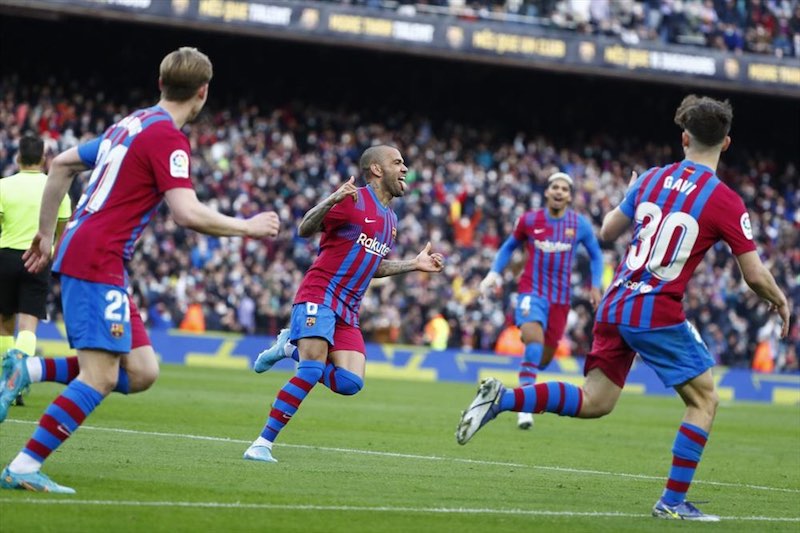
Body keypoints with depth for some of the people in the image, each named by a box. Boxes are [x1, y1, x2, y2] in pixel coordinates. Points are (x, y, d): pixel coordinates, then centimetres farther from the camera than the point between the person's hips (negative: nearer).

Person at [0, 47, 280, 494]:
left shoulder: (131, 125, 17)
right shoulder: (167, 137, -11)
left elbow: (62, 164, 24)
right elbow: (188, 213, -21)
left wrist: (46, 233, 28)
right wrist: (248, 227, -7)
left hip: (85, 254, 9)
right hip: (96, 262, -9)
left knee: (141, 372, 5)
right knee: (100, 378, -12)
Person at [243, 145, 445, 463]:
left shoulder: (390, 220, 18)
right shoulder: (354, 200, -7)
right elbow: (305, 230, -13)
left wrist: (415, 264, 18)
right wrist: (331, 201, -30)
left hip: (348, 311, 7)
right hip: (319, 296, -7)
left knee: (350, 383, -10)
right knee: (311, 372, -22)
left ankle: (292, 348, 14)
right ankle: (262, 444, -16)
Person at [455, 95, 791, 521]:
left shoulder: (651, 179, 6)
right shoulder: (725, 202, -9)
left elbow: (607, 232, 16)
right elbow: (755, 276, -8)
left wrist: (626, 200, 35)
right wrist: (781, 303, 12)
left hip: (614, 306, 6)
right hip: (657, 314, -6)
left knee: (593, 402, 14)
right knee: (704, 399, 8)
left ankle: (501, 399, -2)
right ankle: (673, 501, 4)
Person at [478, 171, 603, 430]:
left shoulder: (580, 224, 0)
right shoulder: (529, 220, -1)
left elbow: (595, 255, 15)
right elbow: (508, 247, 16)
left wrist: (595, 286, 4)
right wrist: (494, 273, 4)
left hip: (560, 298, 2)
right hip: (532, 291, -2)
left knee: (544, 357, 8)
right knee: (534, 339, -27)